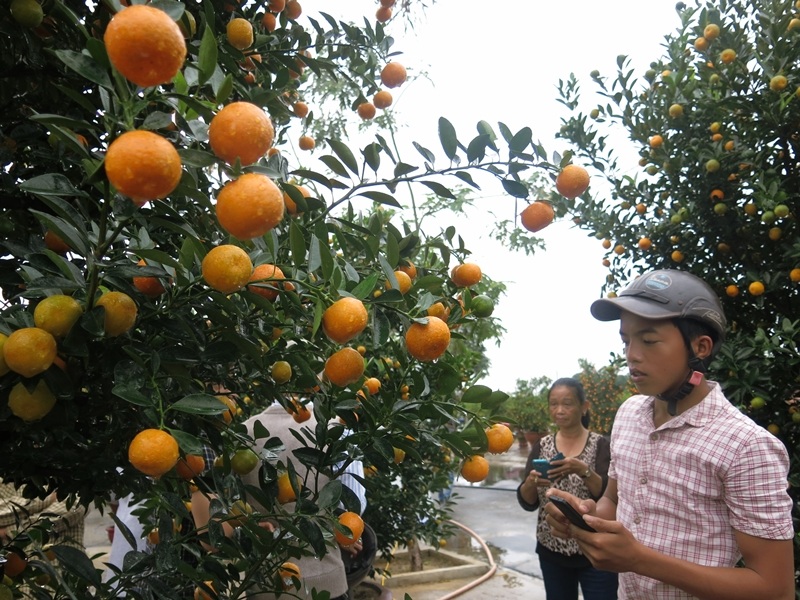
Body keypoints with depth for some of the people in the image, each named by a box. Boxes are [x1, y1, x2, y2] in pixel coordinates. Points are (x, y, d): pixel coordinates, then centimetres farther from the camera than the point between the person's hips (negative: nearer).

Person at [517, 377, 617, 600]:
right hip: (552, 553, 3)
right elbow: (527, 503, -2)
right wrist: (530, 483, -22)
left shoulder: (600, 445, -6)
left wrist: (583, 470, -31)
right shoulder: (541, 446, 2)